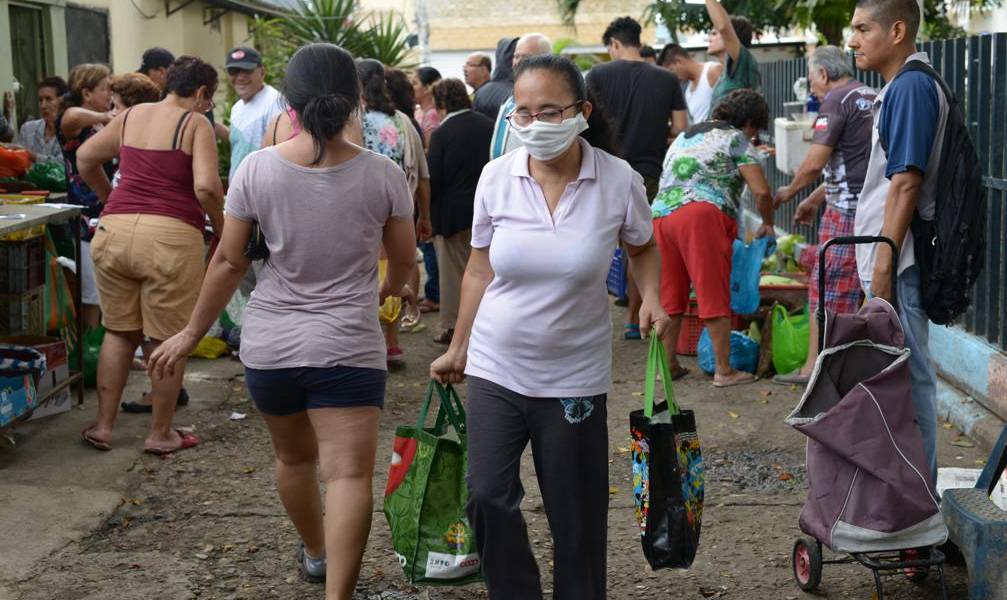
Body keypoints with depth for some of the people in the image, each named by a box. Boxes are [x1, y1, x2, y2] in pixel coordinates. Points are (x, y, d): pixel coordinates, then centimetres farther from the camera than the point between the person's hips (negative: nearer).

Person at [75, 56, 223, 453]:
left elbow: (85, 158, 22)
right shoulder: (195, 124, -2)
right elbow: (205, 187, -14)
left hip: (113, 231, 5)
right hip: (170, 237, -5)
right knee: (167, 340, 8)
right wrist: (221, 228, 1)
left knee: (119, 332, 20)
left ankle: (103, 425, 24)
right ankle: (160, 433, 16)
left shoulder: (130, 116, 15)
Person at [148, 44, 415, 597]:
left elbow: (228, 261, -3)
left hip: (269, 344, 3)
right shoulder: (382, 174, -6)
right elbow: (404, 258, 6)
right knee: (349, 473, -4)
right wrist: (389, 286, 30)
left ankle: (315, 553, 45)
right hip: (347, 346, -2)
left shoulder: (257, 168, -7)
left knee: (293, 456, 24)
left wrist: (192, 334, 9)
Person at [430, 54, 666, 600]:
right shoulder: (496, 177, -5)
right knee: (487, 498, -3)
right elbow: (479, 271, 7)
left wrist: (650, 297, -9)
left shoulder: (619, 180, -10)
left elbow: (643, 248, 10)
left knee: (576, 513, 8)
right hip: (495, 369, 2)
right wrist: (457, 348, 12)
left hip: (574, 376, -1)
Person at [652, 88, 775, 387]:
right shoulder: (736, 139, 9)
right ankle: (724, 370, 1)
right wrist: (768, 224, 16)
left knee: (670, 295, 13)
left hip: (660, 213, 7)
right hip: (701, 214, -7)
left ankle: (668, 363, 17)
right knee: (715, 295, -2)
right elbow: (761, 191, 1)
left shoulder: (684, 136, 31)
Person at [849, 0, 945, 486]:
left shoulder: (911, 86, -15)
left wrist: (883, 264, -22)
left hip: (897, 263, -10)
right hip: (888, 261, 10)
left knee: (907, 377, -3)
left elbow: (906, 182, -21)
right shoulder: (898, 87, 15)